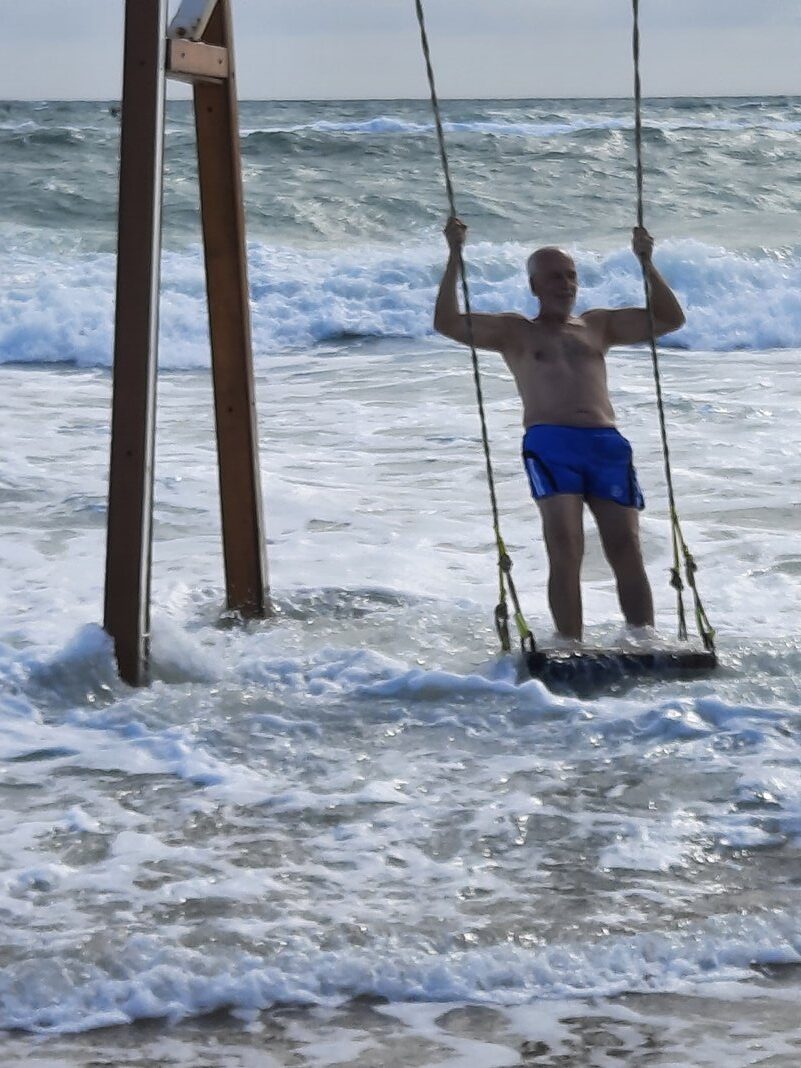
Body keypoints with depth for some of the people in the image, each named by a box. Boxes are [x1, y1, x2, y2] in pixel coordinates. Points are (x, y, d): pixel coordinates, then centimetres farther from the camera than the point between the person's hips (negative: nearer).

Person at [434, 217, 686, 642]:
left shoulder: (598, 325, 26)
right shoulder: (514, 330, 18)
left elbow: (670, 320, 22)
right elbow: (447, 323, 6)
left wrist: (646, 263, 14)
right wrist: (455, 257, 1)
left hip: (607, 444, 3)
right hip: (550, 443, -3)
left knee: (627, 551, -8)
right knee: (565, 551, -18)